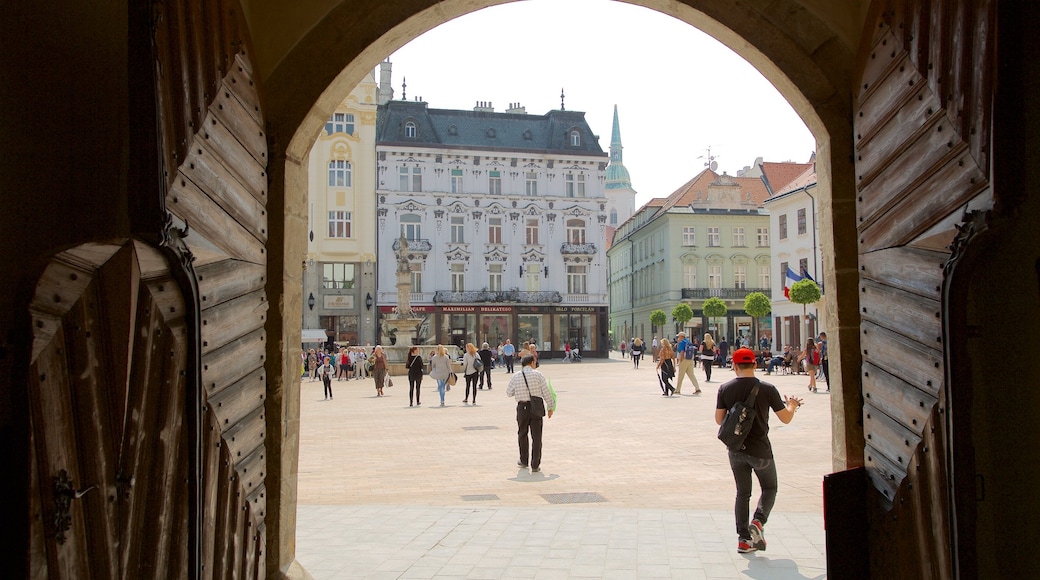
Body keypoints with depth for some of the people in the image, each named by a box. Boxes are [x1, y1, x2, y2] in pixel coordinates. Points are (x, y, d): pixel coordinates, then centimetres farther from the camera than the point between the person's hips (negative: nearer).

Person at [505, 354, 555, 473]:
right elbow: (546, 392, -5)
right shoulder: (538, 375, -5)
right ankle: (535, 465, 4)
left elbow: (509, 392, 10)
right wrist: (550, 407, 4)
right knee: (536, 436, 4)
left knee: (522, 434, 20)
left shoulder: (516, 376, 0)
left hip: (522, 407, 2)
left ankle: (524, 461, 32)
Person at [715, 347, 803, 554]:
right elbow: (786, 419, -4)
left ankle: (744, 538, 12)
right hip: (760, 449, -2)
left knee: (742, 493, 14)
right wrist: (792, 405, 17)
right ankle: (758, 522, -4)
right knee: (769, 488, 19)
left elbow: (719, 419, -1)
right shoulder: (767, 389, -11)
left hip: (736, 449, 2)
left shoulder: (725, 389, -5)